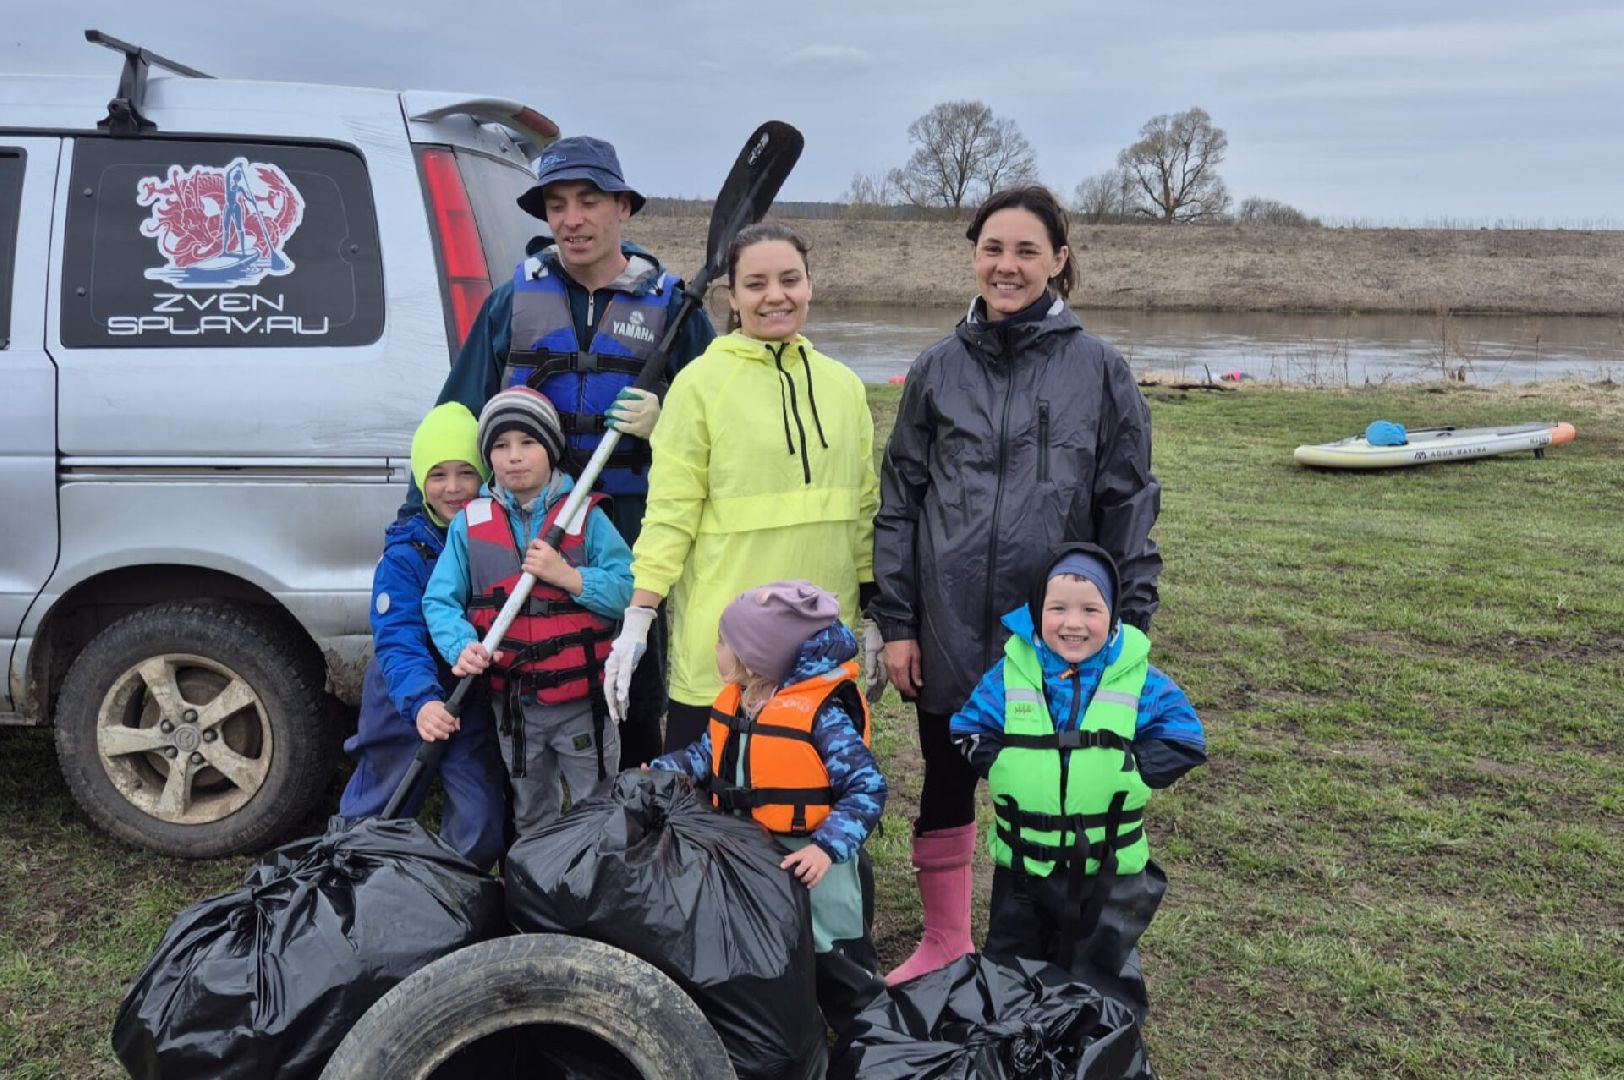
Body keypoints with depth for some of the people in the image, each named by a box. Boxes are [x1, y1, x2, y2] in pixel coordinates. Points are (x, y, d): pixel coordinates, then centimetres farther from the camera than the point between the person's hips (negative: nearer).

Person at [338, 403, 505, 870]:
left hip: (474, 707, 2)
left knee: (482, 833, 0)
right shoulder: (403, 556, -14)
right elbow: (397, 641, -24)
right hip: (405, 705, -2)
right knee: (372, 825, 13)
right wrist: (421, 701, -42)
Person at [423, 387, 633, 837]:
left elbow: (631, 589, -13)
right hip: (512, 703, 3)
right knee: (531, 817, 23)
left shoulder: (585, 517, -6)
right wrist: (462, 645, -20)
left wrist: (568, 576, -23)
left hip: (582, 701, -3)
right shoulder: (469, 523, 1)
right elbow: (440, 600, -2)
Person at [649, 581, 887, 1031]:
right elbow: (707, 755, 16)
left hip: (808, 865, -7)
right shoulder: (733, 704, 0)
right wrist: (660, 773, -2)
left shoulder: (821, 714, -24)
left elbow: (868, 789, -25)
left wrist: (827, 848, -35)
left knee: (834, 970, 8)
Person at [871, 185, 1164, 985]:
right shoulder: (938, 369, 5)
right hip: (950, 628, 2)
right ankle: (943, 944, 35)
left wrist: (1129, 628, -2)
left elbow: (1129, 505, 1)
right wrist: (895, 622, 2)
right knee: (945, 787, 14)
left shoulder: (1100, 370, -1)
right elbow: (899, 501, 6)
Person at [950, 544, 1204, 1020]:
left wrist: (1129, 771, -16)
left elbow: (1183, 739, -6)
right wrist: (1004, 768, -11)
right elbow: (967, 729, 2)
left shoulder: (1139, 679, -9)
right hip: (1022, 860, 2)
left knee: (1105, 976, 16)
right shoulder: (1010, 674, -6)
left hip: (1109, 865, -1)